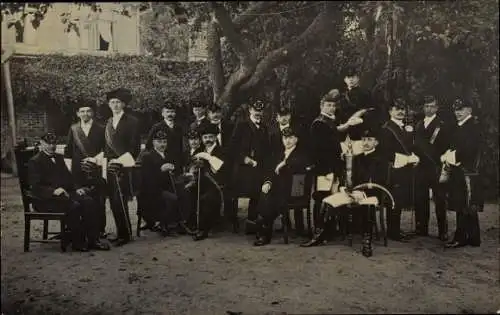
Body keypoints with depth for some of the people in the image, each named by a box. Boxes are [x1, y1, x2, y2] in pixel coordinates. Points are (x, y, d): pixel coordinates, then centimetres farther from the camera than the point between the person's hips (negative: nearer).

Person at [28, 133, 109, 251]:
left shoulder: (59, 158, 21)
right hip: (46, 199, -7)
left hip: (64, 194, 7)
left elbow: (68, 177, 21)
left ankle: (93, 240, -18)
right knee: (74, 205, -32)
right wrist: (54, 191, -28)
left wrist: (77, 188, 1)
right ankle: (77, 242, -20)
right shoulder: (34, 162, -2)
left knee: (88, 201, -20)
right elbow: (36, 187, -13)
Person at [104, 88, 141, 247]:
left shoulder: (131, 121, -3)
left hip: (123, 168, -6)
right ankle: (121, 233, 16)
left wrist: (125, 162, -12)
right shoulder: (108, 122, 17)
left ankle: (126, 234, 1)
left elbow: (135, 146, -6)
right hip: (110, 168, 6)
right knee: (114, 203, 6)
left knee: (120, 202, -10)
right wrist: (105, 164, 12)